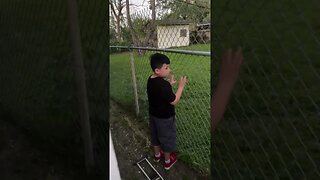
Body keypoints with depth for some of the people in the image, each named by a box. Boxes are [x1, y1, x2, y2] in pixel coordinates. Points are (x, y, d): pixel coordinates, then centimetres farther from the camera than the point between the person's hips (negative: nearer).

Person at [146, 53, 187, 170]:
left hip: (153, 114, 8)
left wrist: (170, 84, 5)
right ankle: (168, 161, 35)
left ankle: (157, 154, 49)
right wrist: (181, 86, -20)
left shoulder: (150, 80, -5)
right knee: (167, 138, 14)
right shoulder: (164, 84, -32)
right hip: (165, 118, -8)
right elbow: (174, 101, -24)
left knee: (155, 135, 26)